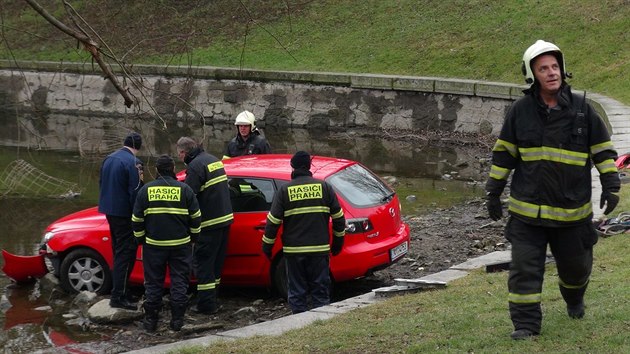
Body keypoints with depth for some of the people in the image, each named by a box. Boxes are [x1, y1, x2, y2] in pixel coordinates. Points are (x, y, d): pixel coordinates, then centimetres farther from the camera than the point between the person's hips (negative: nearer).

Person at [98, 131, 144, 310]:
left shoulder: (109, 159, 10)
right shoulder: (133, 162, -17)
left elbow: (102, 185, 18)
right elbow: (135, 191, -20)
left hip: (110, 211, 9)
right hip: (124, 213, -9)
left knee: (118, 252, 20)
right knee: (125, 254, -5)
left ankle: (119, 290, 28)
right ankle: (118, 297, -8)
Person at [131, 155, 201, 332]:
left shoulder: (146, 189, 0)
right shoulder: (184, 189, -3)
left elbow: (137, 219, 4)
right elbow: (196, 217, 2)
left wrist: (141, 239, 16)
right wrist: (192, 237, 15)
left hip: (154, 244, 1)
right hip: (180, 244, -1)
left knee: (153, 282, 9)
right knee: (179, 281, 7)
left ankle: (150, 320, 11)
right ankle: (177, 320, 6)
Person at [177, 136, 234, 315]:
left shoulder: (195, 166, -15)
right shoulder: (213, 160, 14)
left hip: (209, 223, -9)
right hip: (225, 218, 9)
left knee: (203, 263, -2)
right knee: (216, 261, 16)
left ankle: (207, 304, -3)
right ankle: (212, 300, 24)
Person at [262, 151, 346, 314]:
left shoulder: (285, 190, -2)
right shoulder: (324, 187, 2)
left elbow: (273, 221, -3)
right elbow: (338, 217, 6)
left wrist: (267, 246, 7)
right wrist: (338, 242, 18)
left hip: (294, 250, -1)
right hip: (320, 249, 1)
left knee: (297, 292, 6)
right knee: (320, 290, 8)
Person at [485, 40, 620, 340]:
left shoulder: (582, 109, -3)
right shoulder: (521, 111, -2)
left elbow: (603, 150, 3)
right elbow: (503, 153, 6)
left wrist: (611, 185, -6)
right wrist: (493, 192, 5)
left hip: (572, 210, 1)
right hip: (527, 210, 0)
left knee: (575, 264, 16)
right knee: (524, 268, -6)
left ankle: (574, 299, 47)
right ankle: (525, 323, 1)